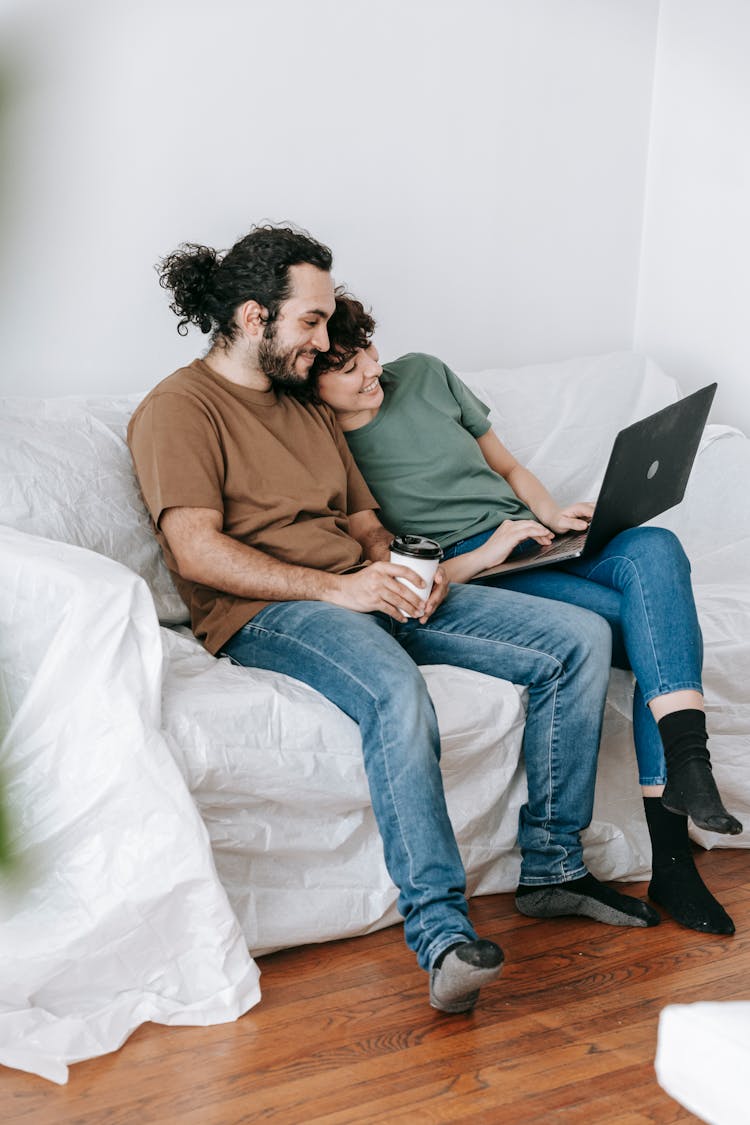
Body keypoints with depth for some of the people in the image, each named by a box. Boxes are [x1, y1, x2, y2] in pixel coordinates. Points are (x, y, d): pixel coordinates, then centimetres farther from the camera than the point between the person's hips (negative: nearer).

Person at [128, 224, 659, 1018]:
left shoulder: (311, 409, 24)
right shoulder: (177, 408, -2)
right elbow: (197, 550, -15)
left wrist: (400, 575, 1)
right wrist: (334, 588, -21)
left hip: (368, 593, 8)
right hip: (265, 612, -8)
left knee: (579, 639, -5)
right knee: (396, 689, -41)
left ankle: (552, 869, 1)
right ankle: (441, 936, -39)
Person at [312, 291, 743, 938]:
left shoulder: (424, 376, 10)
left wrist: (553, 515, 1)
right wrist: (480, 557, -19)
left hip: (535, 541, 6)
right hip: (462, 580, -5)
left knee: (655, 548, -28)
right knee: (647, 619, -27)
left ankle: (687, 765, -37)